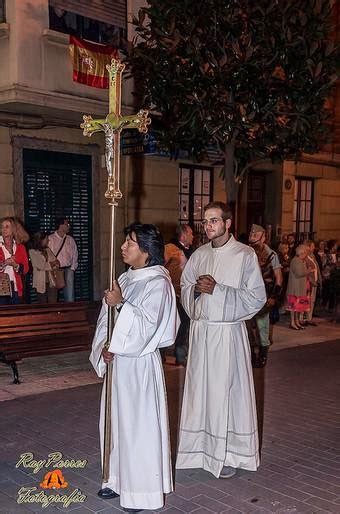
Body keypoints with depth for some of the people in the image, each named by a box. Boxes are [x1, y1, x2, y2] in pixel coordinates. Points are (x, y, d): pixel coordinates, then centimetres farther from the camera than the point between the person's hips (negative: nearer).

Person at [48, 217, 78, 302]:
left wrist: (72, 268, 3)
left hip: (68, 270, 3)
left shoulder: (70, 239, 10)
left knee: (70, 296, 0)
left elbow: (75, 255, 13)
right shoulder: (51, 239, -4)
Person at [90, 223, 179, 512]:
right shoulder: (126, 279, 10)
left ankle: (143, 490, 15)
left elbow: (147, 325, -21)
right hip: (117, 360, 8)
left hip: (140, 363, -8)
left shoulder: (158, 283, -13)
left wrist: (120, 304, -22)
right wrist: (105, 347, -4)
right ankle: (120, 479, 32)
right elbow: (106, 318, 9)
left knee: (139, 422, 1)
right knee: (117, 420, 16)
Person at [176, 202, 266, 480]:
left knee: (227, 391, 0)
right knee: (200, 389, 9)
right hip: (200, 330, 5)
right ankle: (202, 446, 23)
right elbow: (184, 288, 17)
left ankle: (229, 454, 14)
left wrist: (217, 289, -17)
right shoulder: (199, 255, 8)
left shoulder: (245, 255, -6)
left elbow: (257, 298, -9)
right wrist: (197, 288, -7)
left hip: (228, 332, -4)